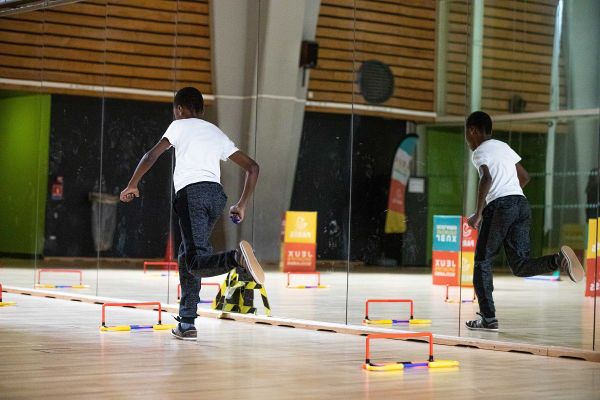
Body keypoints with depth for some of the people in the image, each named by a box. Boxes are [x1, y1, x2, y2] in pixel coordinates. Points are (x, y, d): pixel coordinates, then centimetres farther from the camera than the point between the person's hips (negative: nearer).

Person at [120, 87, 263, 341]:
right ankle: (187, 324, 12)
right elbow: (252, 168, 23)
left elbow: (152, 155, 3)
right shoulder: (218, 134, 29)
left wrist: (132, 185, 13)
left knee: (196, 261, -17)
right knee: (186, 256, 18)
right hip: (216, 193, 6)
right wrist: (242, 205, 25)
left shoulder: (180, 126, 15)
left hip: (191, 192, -6)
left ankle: (236, 258, -49)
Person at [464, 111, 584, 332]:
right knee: (520, 266, 3)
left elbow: (486, 179, -18)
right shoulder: (503, 146, 24)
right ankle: (558, 260, -25)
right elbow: (524, 177, 30)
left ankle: (488, 318, 3)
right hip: (521, 203, 7)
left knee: (482, 263, 6)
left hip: (499, 206, -7)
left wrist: (478, 214, -17)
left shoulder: (480, 152, 0)